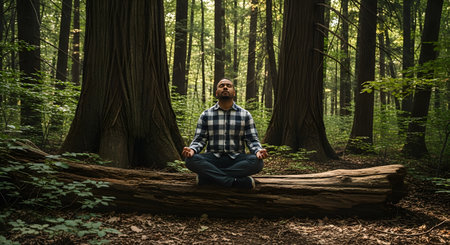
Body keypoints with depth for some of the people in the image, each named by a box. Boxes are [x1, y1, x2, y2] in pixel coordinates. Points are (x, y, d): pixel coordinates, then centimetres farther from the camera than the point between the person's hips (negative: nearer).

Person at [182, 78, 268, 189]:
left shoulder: (245, 115, 9)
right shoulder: (206, 115, 9)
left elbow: (252, 140, 6)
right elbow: (199, 140, 7)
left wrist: (258, 151, -17)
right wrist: (192, 150, -17)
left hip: (236, 160, 1)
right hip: (213, 159, 0)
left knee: (257, 161, -31)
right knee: (191, 159, -30)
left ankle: (207, 177, -26)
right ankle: (236, 182, -31)